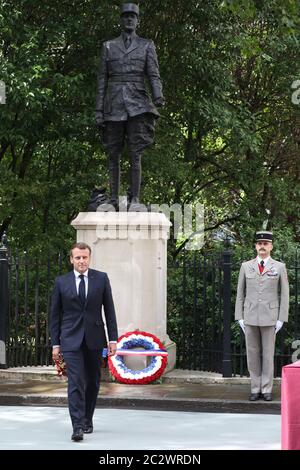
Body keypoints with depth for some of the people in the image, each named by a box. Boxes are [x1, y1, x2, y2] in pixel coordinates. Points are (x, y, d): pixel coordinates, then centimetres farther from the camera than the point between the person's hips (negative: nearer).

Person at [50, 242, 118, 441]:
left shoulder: (101, 278, 3)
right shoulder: (61, 282, 2)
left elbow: (109, 309, 4)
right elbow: (55, 314, 6)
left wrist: (113, 339, -1)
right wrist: (55, 343, 2)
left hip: (94, 339, 2)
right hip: (71, 339, -2)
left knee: (93, 383, 11)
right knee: (75, 383, -11)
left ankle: (88, 419, 28)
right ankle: (78, 427, -15)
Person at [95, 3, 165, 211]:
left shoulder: (147, 45, 9)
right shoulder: (109, 46, 13)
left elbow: (154, 75, 2)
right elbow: (102, 80, 11)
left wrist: (158, 96, -18)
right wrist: (99, 110, 4)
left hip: (137, 105, -2)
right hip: (114, 106, 2)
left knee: (135, 154, -10)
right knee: (113, 154, 3)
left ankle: (135, 200, -8)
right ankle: (114, 199, 8)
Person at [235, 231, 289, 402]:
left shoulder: (279, 267, 3)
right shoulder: (246, 266, 8)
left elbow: (284, 295, 2)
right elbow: (240, 293, 9)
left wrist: (281, 319, -4)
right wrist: (240, 317, 3)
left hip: (270, 317, -2)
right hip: (250, 317, 2)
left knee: (268, 354, 1)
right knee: (253, 354, 5)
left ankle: (267, 389, 7)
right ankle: (256, 389, 12)